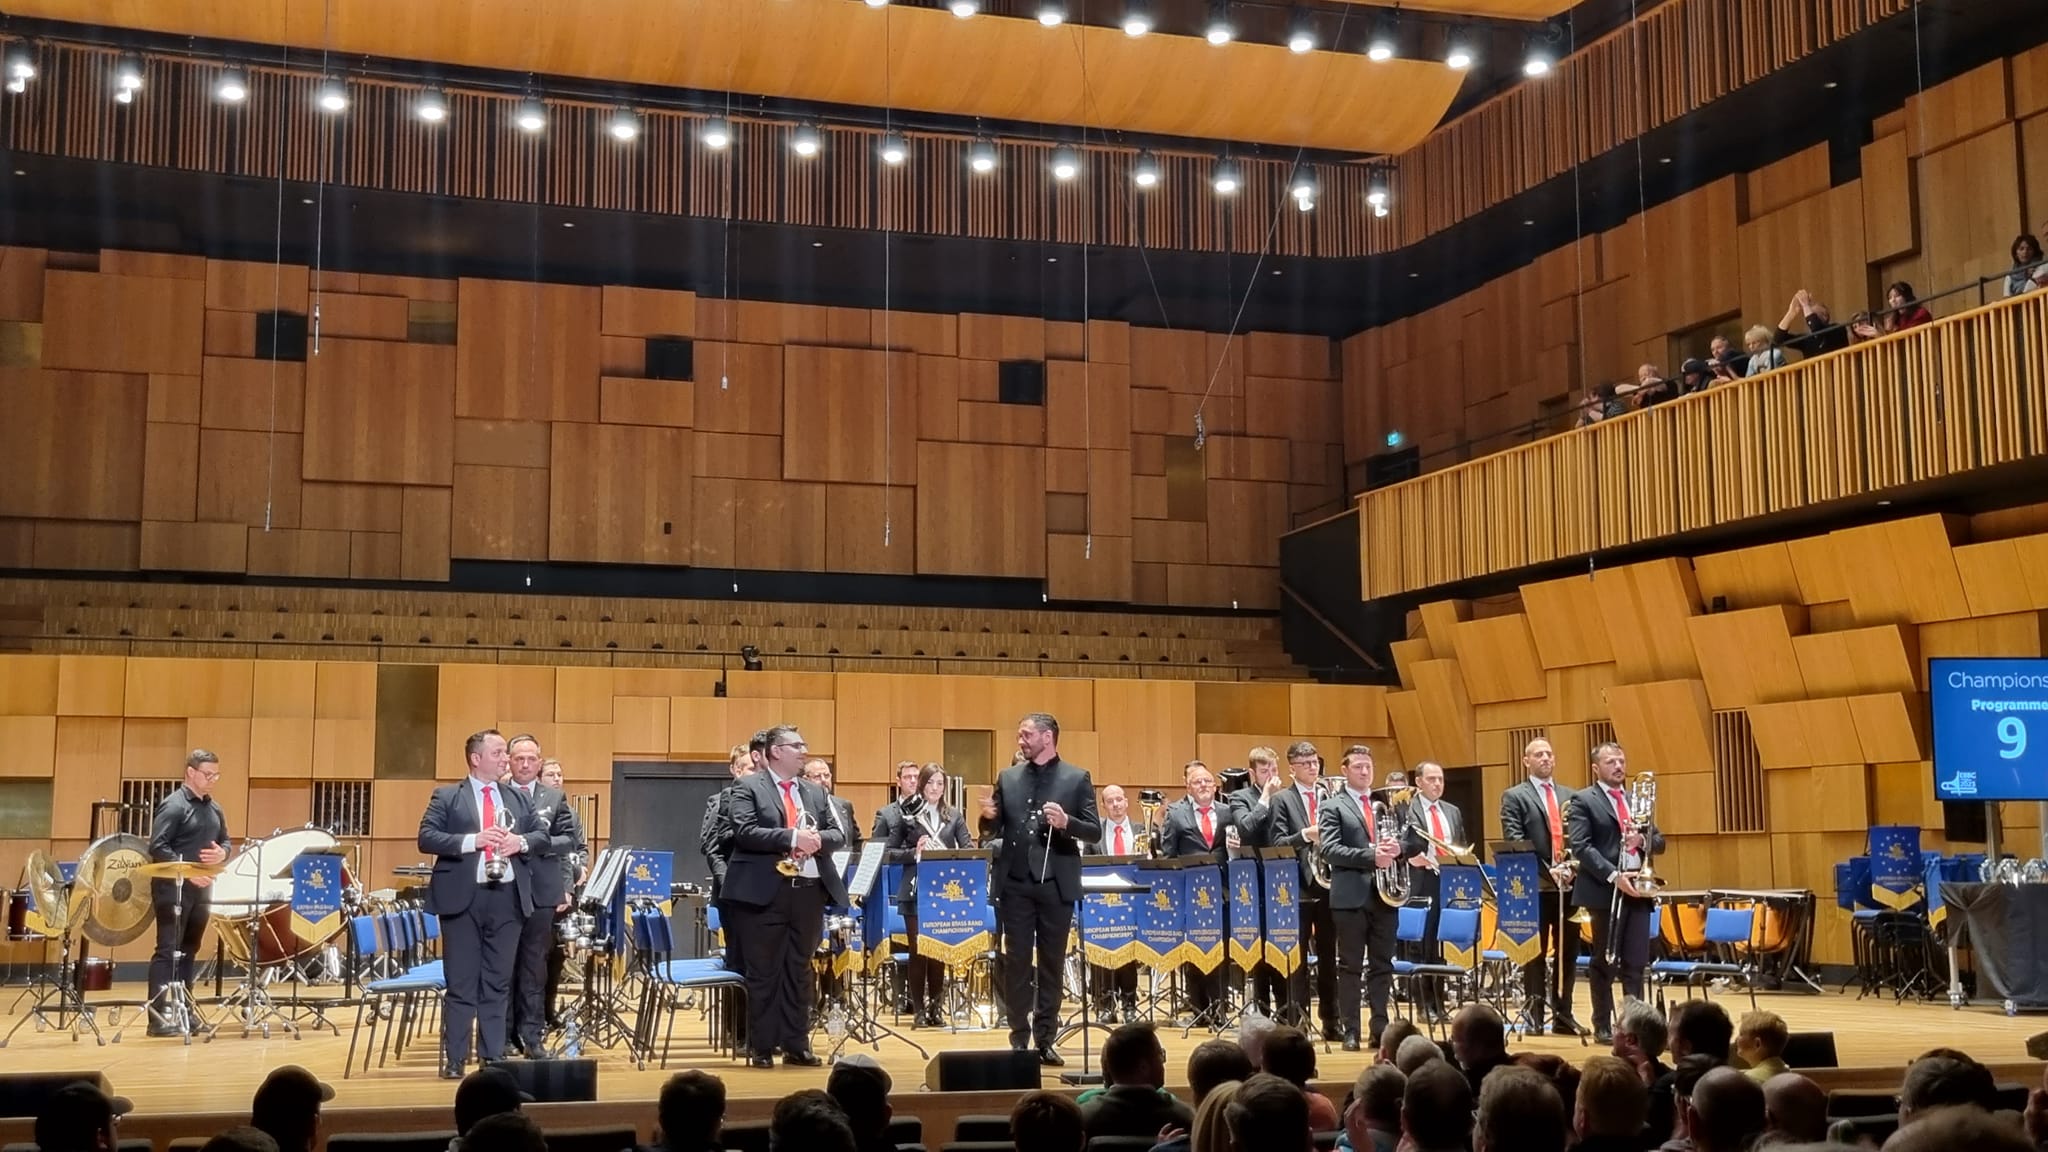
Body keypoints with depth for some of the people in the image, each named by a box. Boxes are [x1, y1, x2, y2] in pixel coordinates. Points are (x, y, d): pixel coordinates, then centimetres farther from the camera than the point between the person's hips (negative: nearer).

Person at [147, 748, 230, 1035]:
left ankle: (183, 1011, 19)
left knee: (189, 950, 13)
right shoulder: (173, 805, -11)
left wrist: (222, 853, -3)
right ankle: (158, 1016, -9)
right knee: (168, 950, -9)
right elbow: (157, 847, -18)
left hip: (201, 889, 8)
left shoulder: (213, 809, 14)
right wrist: (187, 872, -23)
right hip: (173, 889, -8)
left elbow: (225, 841, 22)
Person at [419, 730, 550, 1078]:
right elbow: (426, 838, -8)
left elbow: (543, 833, 14)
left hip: (507, 897, 4)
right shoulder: (447, 797, 2)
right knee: (461, 984, 1)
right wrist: (473, 840, -20)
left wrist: (522, 841, -9)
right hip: (462, 897, -4)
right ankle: (454, 1059, 7)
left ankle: (493, 1057, 14)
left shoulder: (518, 798, 14)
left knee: (499, 983, 8)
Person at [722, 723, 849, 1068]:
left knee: (800, 971, 11)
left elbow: (838, 834, 13)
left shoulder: (815, 792, 17)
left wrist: (819, 839, -10)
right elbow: (745, 832, -16)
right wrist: (792, 837, -23)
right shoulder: (748, 787, -2)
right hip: (764, 891, -5)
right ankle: (762, 1048, 9)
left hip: (810, 890, 6)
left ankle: (797, 1045, 18)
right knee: (764, 973, 2)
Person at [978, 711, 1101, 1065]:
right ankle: (1019, 1040, 11)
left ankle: (1045, 1040, 14)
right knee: (1016, 963, 4)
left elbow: (1095, 831, -3)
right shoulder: (1008, 777, 9)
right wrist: (989, 817, -11)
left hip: (1056, 884, -2)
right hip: (1015, 883, 2)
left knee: (1051, 964, 6)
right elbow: (991, 832, 11)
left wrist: (1065, 822, -21)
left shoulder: (1077, 778, 1)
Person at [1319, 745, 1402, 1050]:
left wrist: (1397, 846, -9)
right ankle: (1350, 1030, 5)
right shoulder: (1333, 807, 1)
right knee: (1350, 965, 1)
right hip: (1351, 895, -4)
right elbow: (1330, 849, -11)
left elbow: (1402, 840, 15)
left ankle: (1380, 1028, 13)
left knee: (1382, 965, 7)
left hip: (1384, 894, 4)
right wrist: (1370, 857, -22)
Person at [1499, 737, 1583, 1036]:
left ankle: (1563, 1014, 16)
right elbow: (1515, 843, -9)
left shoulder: (1571, 796, 16)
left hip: (1570, 884, 5)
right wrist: (1546, 869, -18)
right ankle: (1534, 1014, 6)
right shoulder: (1514, 797, 0)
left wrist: (1576, 861, -7)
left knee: (1568, 951, 8)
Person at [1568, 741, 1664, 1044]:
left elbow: (1659, 842, 17)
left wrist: (1643, 840, -6)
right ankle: (1603, 1026, 9)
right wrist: (1613, 876, -21)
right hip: (1605, 890, -5)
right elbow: (1580, 847, -12)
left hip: (1638, 888, 5)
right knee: (1605, 962, 2)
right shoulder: (1584, 801, -2)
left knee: (1636, 963, 4)